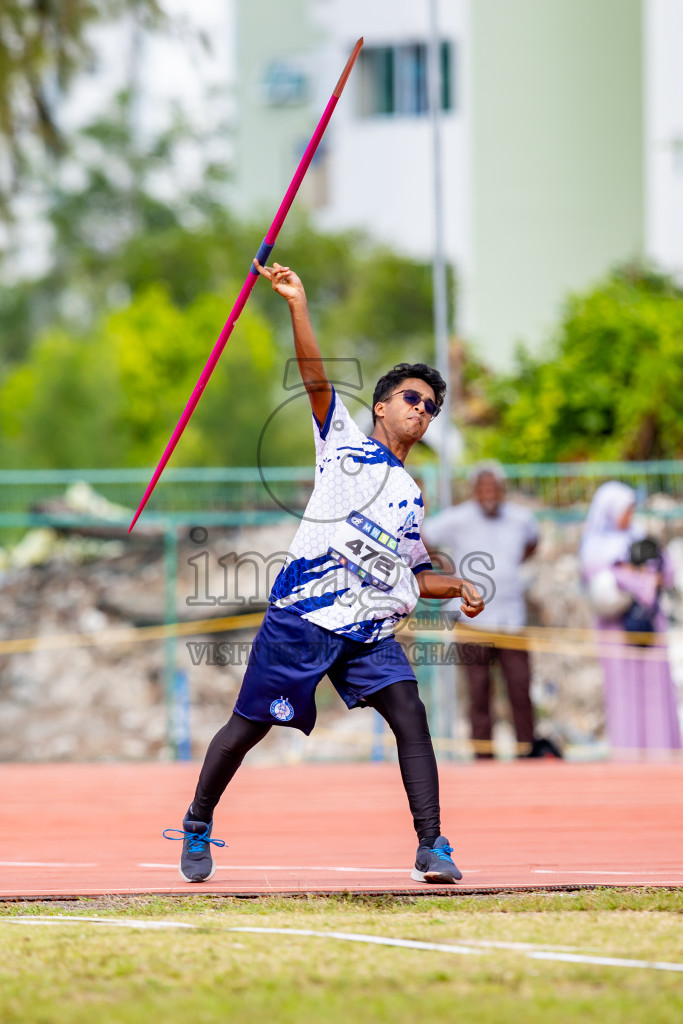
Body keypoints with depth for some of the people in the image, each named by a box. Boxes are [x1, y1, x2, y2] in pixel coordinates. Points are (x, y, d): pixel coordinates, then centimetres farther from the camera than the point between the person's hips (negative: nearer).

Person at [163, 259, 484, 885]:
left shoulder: (413, 497, 23)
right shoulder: (344, 441, 10)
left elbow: (416, 574, 28)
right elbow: (316, 378, -2)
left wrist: (457, 587, 9)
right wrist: (298, 304, -14)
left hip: (372, 632, 4)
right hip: (303, 615, -4)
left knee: (410, 715, -16)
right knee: (250, 725, 2)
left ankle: (432, 847, -18)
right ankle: (198, 827, 22)